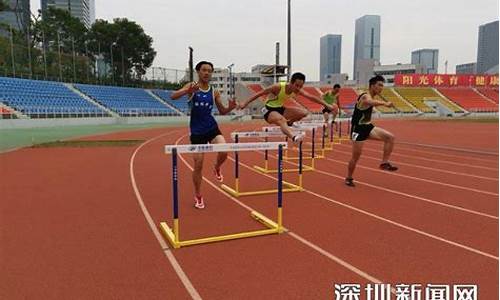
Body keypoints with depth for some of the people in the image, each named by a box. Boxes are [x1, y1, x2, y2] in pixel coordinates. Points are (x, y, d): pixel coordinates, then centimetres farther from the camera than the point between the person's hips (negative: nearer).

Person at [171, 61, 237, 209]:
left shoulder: (214, 92, 4)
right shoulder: (191, 87, -4)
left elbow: (222, 111, 13)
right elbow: (173, 96, -20)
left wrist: (230, 107, -10)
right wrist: (188, 90, -38)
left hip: (212, 128, 2)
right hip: (197, 131, -2)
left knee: (223, 152, -23)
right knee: (198, 165, 1)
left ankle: (217, 168, 15)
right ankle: (198, 197, 22)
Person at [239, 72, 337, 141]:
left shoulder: (297, 90, -8)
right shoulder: (278, 87, -26)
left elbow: (312, 97, 0)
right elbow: (260, 93, -20)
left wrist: (327, 105, 0)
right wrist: (245, 103, -25)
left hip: (280, 109, 7)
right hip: (269, 110, -7)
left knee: (304, 112, -11)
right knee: (282, 120, -40)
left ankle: (288, 123, 11)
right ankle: (294, 136, -66)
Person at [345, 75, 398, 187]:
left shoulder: (370, 97, 9)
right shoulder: (365, 96, -20)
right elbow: (371, 102, -47)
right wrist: (385, 103, -63)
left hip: (368, 127, 8)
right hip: (358, 129, -8)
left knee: (390, 137, -8)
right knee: (356, 156, -1)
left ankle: (384, 163, -2)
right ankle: (349, 178, 18)